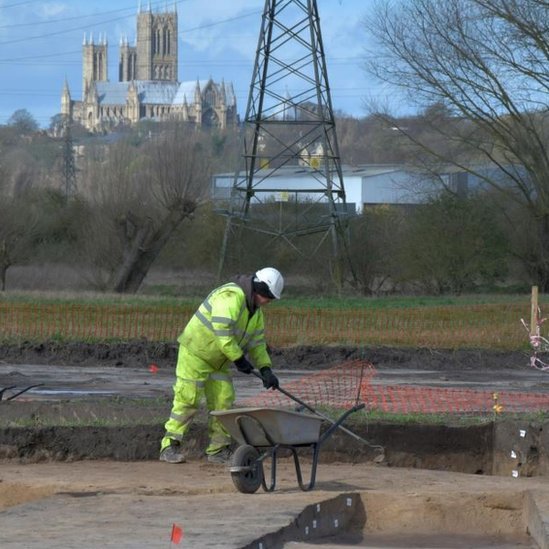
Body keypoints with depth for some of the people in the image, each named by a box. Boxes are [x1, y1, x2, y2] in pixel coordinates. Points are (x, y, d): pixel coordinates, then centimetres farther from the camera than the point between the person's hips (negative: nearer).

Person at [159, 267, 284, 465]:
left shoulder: (255, 311, 7)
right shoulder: (231, 297, -25)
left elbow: (257, 343, 10)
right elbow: (222, 331, -33)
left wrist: (265, 369, -3)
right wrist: (238, 359, -29)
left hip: (219, 361, 9)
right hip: (195, 352, -9)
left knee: (223, 402, 3)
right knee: (187, 399, -10)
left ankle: (218, 450, 9)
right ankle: (169, 447, -5)